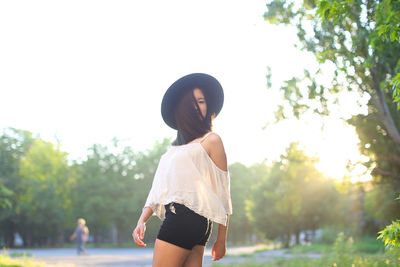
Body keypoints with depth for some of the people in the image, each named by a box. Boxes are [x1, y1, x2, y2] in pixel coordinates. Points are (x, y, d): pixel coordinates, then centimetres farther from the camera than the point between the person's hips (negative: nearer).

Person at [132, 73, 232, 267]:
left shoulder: (211, 140, 4)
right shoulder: (174, 148, 25)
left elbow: (222, 191, 0)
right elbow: (159, 190, 20)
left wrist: (221, 239, -2)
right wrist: (142, 220, 4)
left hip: (188, 217, -7)